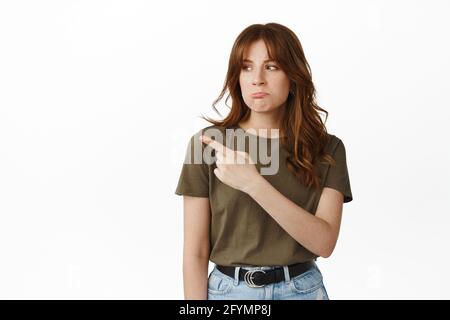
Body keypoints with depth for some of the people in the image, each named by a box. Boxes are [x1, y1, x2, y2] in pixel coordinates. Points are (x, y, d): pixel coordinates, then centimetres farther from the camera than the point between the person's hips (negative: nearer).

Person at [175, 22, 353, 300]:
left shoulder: (327, 150, -4)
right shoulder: (208, 144, -8)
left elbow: (324, 242, -16)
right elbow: (196, 253, -7)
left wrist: (253, 183, -24)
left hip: (303, 290, 1)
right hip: (229, 291, 0)